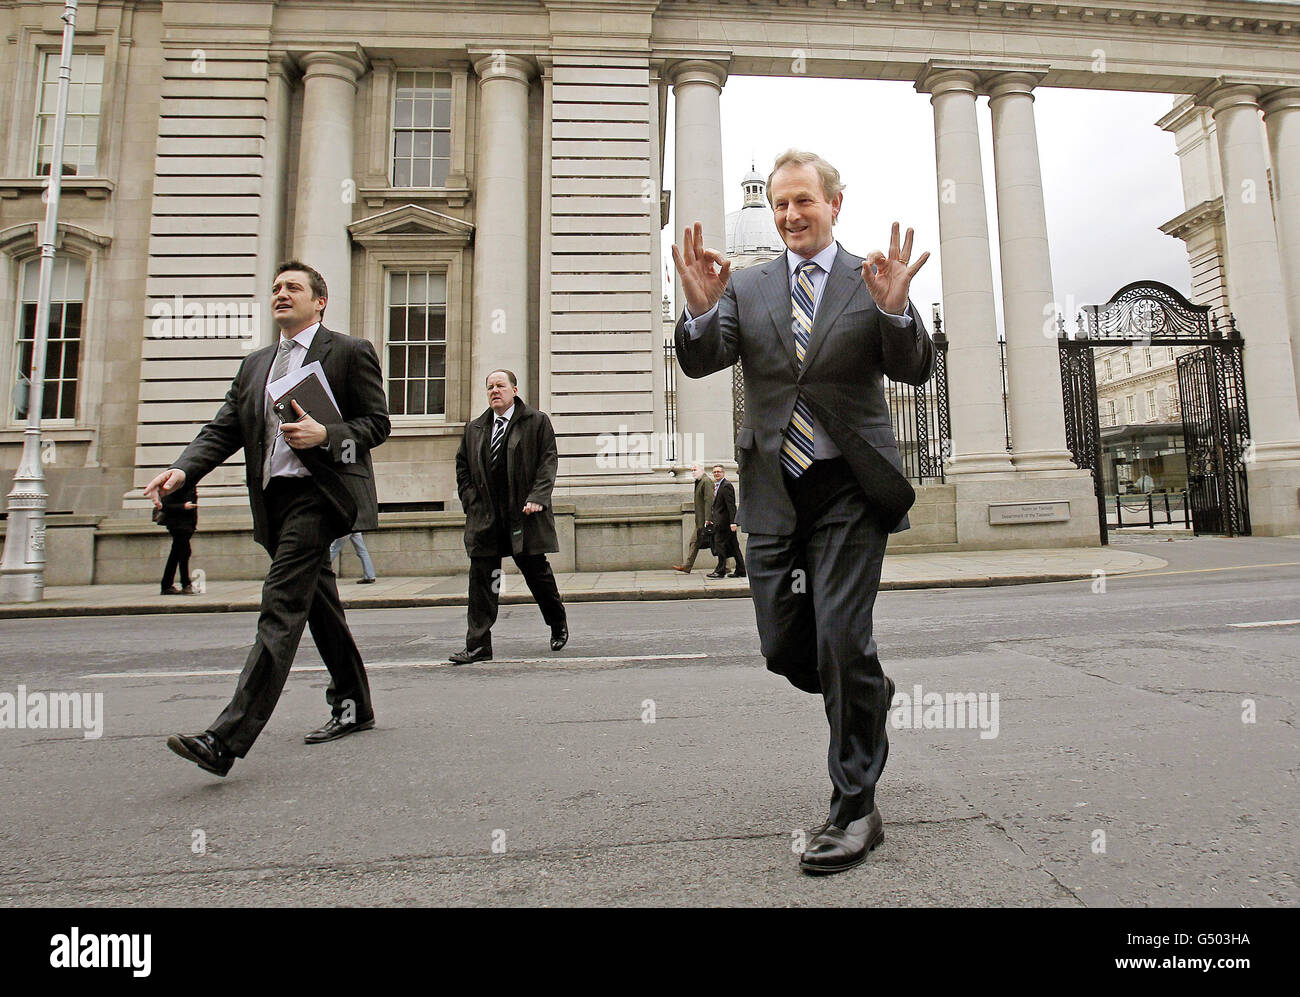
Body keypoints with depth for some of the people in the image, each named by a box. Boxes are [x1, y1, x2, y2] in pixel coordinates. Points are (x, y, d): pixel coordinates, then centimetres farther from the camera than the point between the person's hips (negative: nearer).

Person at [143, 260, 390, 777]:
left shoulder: (349, 351, 2)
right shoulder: (254, 365, 21)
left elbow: (377, 423, -3)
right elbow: (223, 429, 12)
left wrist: (324, 435, -19)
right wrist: (183, 470, -6)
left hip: (319, 493, -7)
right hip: (274, 498, 8)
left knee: (280, 609, -14)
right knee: (320, 605, 15)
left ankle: (227, 739, -17)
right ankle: (353, 705, 29)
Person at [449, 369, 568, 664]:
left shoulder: (537, 422, 4)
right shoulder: (474, 429, 15)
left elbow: (548, 460, -2)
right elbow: (462, 466, 19)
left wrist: (537, 497, -13)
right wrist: (470, 501, 5)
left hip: (524, 513, -3)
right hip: (484, 517, 3)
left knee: (537, 572, 6)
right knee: (482, 579, -1)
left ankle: (558, 624, 31)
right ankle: (478, 645, 4)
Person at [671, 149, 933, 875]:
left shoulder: (873, 279, 3)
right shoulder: (747, 287, 10)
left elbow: (915, 370, -9)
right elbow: (701, 361, -4)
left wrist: (894, 308, -28)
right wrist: (701, 309, -24)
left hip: (849, 489, -3)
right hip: (775, 491, 4)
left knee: (843, 640, -7)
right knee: (785, 648, 8)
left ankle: (855, 809, 10)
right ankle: (868, 695, 41)